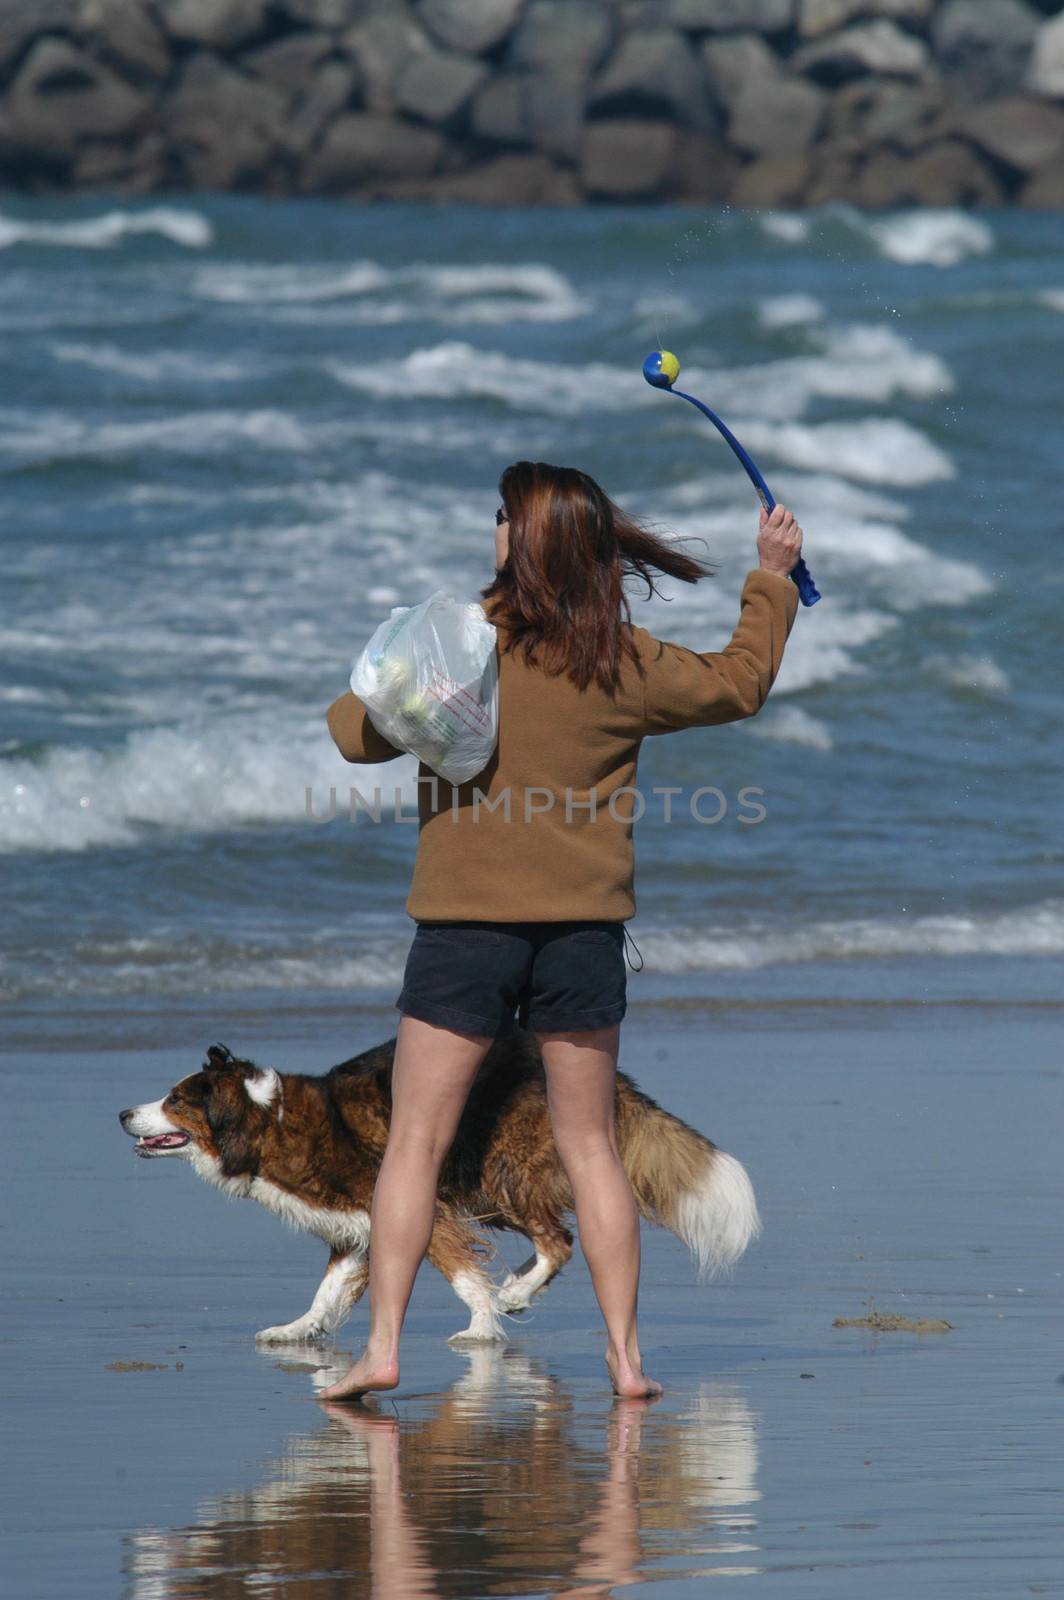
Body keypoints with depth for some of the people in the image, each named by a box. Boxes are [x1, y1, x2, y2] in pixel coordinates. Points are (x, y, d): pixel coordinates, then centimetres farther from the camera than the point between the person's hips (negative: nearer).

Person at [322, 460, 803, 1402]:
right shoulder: (625, 662, 0)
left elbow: (360, 733, -5)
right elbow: (740, 682, 15)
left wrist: (362, 695, 18)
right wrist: (772, 580, 28)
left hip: (466, 925, -3)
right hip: (584, 926, 3)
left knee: (416, 1142, 2)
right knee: (591, 1147, 12)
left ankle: (383, 1345, -5)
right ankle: (625, 1352, 10)